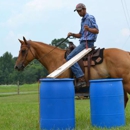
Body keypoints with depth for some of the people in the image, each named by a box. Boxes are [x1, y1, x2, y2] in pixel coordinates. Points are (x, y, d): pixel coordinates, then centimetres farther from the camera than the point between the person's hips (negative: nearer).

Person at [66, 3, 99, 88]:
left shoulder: (90, 18, -6)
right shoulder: (83, 20, 21)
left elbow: (97, 31, -14)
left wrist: (88, 29, -33)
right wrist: (72, 34, 6)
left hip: (88, 43, -10)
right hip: (83, 42, 10)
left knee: (70, 58, -20)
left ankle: (81, 79, -25)